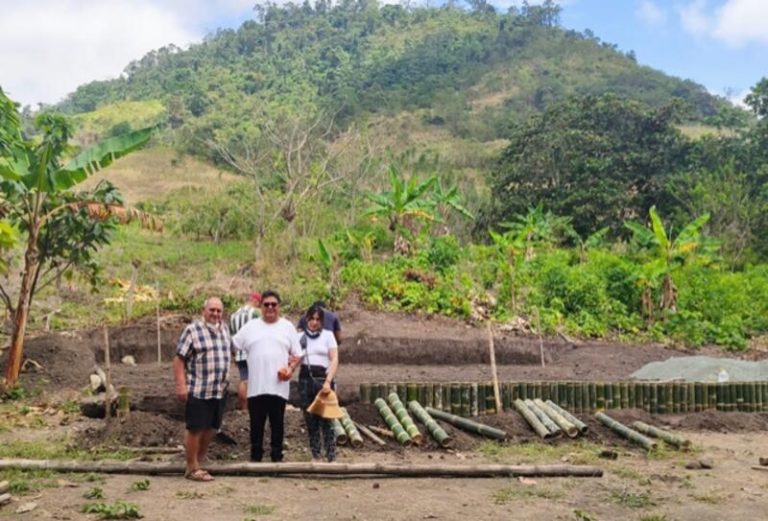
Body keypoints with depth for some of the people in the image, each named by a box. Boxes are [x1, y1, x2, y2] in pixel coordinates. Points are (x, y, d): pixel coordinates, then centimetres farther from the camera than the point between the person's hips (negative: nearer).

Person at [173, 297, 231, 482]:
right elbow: (179, 359, -10)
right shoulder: (192, 330, -8)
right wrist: (181, 385, -16)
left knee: (211, 428, 13)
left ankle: (200, 462, 27)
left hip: (219, 391, 7)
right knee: (195, 429, 0)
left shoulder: (224, 329, 11)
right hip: (198, 390, -7)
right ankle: (192, 468, 10)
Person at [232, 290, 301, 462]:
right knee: (256, 424, 8)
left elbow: (297, 354, 6)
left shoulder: (287, 327, 7)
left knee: (277, 424, 6)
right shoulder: (250, 326, 8)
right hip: (256, 386, 1)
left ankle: (277, 456, 16)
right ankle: (255, 456, 19)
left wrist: (291, 369, -10)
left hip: (278, 386, -1)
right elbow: (232, 346, 10)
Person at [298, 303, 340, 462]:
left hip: (323, 379, -3)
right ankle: (315, 456, 15)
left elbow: (334, 360, -2)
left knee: (325, 420, -9)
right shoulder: (300, 337, 12)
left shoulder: (327, 335, 5)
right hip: (306, 379, 3)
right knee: (310, 420, 6)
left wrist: (328, 381, -14)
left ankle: (331, 457, -7)